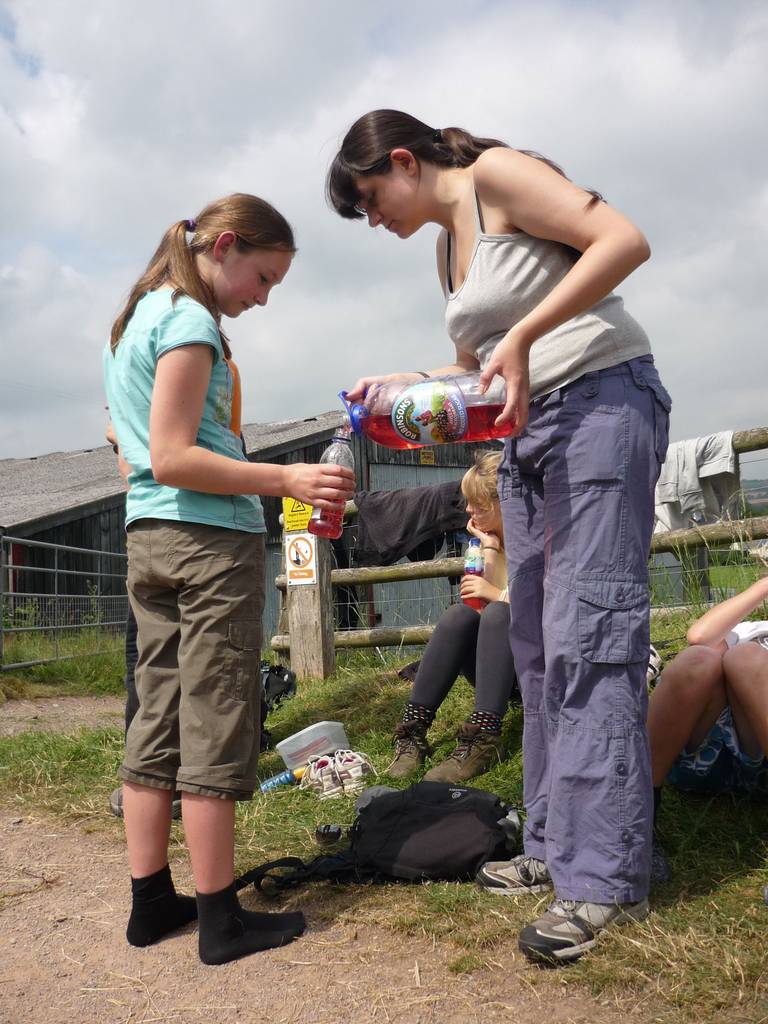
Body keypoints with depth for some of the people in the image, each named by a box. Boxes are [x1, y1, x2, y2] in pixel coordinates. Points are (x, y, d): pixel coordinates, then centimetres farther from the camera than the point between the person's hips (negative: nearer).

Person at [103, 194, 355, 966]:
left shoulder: (135, 318, 19)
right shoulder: (191, 321, -10)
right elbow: (173, 459, -18)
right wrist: (285, 480, -23)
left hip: (147, 538, 9)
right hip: (209, 539, -9)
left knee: (158, 718, 10)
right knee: (215, 729, -4)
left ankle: (151, 900, 18)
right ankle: (220, 918, 4)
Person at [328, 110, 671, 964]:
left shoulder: (495, 174, -6)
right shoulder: (447, 246, 19)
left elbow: (625, 240, -17)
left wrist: (523, 334, -23)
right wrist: (393, 383, 9)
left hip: (601, 399, -9)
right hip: (528, 431, 9)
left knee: (585, 635, -13)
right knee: (537, 644, 7)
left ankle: (605, 875, -8)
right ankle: (557, 844, 15)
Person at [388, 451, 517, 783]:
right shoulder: (492, 538, 6)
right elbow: (483, 601, -9)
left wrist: (498, 594, -23)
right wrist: (490, 549, -13)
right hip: (501, 666, 5)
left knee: (499, 613, -31)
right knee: (461, 614, -23)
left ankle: (482, 740, -39)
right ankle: (413, 732, -28)